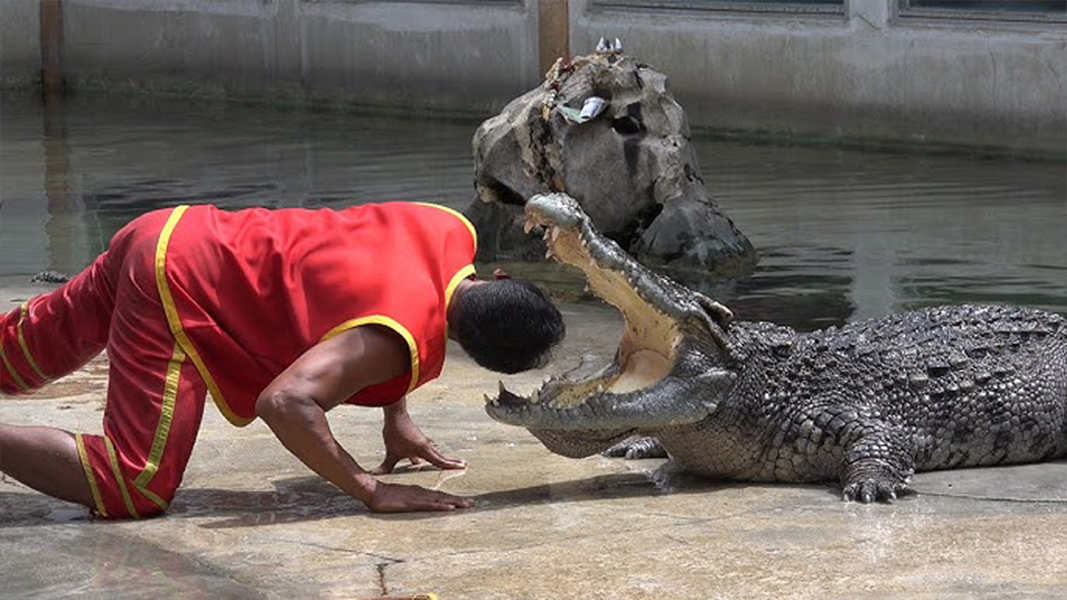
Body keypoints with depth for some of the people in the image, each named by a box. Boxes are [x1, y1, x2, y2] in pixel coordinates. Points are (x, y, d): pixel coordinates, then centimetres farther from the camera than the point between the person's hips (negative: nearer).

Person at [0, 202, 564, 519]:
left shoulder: (453, 231, -6)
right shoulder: (402, 339, -31)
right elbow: (284, 401, -41)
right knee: (134, 489, -20)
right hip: (178, 288, -9)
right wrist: (373, 491, -33)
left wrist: (396, 419, 14)